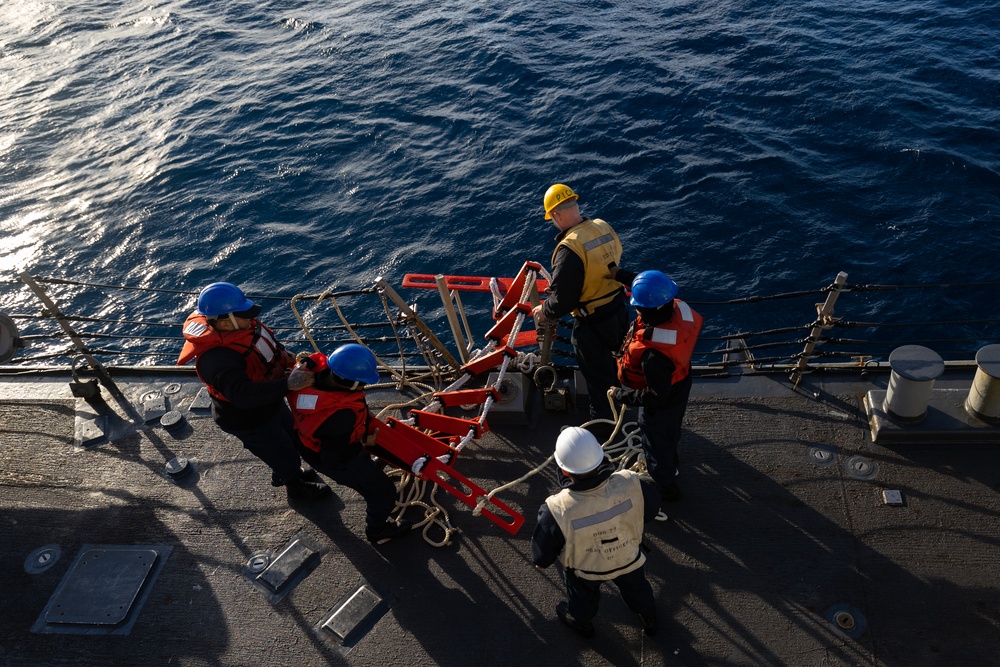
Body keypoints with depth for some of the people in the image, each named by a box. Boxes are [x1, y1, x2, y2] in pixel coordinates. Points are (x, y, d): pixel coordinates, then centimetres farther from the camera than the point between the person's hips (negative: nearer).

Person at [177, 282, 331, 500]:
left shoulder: (239, 324, -14)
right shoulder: (216, 359, -41)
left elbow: (267, 341, 6)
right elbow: (244, 395, -48)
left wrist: (287, 357, -10)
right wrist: (288, 384, -50)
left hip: (271, 402, 8)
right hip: (249, 421, -8)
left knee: (292, 435, 31)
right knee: (284, 453, 17)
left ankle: (283, 473, 61)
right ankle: (295, 485, 49)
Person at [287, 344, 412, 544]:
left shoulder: (320, 370, -28)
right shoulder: (340, 418, -46)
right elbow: (334, 458, -33)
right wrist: (364, 442, -17)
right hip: (334, 460, -8)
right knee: (383, 491, 9)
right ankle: (377, 531, 35)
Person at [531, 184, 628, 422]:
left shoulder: (570, 248, -29)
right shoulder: (604, 227, -6)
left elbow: (562, 299, -26)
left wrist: (545, 311, -3)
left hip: (592, 322, -8)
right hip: (619, 310, 8)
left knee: (597, 376, 13)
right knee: (614, 363, 31)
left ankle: (602, 419, 30)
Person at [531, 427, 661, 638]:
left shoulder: (558, 511, -44)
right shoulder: (630, 484, -38)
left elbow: (542, 559, -24)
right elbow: (652, 509, -13)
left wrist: (540, 561, 0)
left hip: (585, 570, -1)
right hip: (628, 560, 2)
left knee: (582, 596, 34)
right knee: (637, 589, 35)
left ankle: (581, 622, 65)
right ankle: (649, 620, 64)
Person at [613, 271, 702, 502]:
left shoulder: (654, 355, -47)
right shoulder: (680, 309, -26)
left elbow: (656, 396, -35)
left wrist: (624, 395, -20)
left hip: (661, 406, -7)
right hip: (679, 389, 8)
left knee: (656, 443, 23)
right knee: (670, 433, 36)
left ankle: (666, 487, 50)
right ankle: (671, 465, 66)